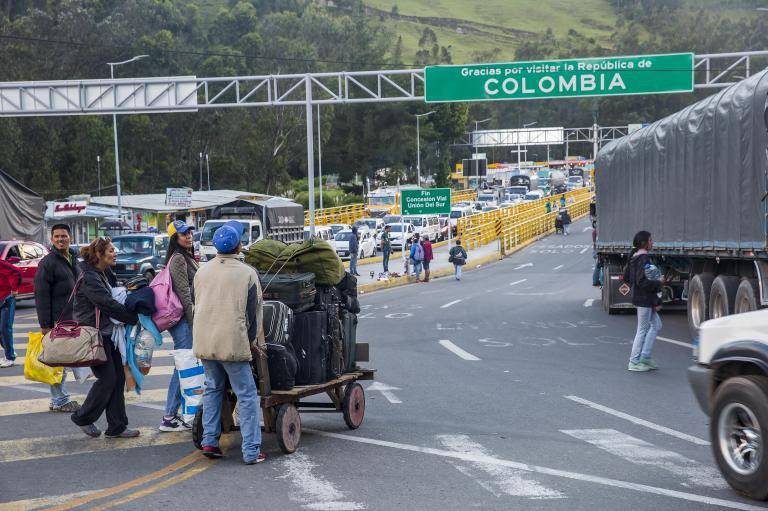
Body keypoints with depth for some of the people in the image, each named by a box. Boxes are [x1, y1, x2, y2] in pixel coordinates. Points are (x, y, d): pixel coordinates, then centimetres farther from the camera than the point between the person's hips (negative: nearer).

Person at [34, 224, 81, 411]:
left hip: (73, 321, 8)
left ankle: (60, 398, 21)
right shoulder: (48, 263, -10)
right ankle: (59, 401, 4)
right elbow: (41, 296, -14)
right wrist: (45, 324, -18)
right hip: (58, 322, -8)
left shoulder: (73, 260, 15)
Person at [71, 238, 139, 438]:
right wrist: (136, 318, -15)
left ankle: (116, 427, 12)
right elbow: (109, 305, -21)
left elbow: (113, 298, 19)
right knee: (107, 378, -7)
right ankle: (83, 418, 11)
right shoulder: (89, 277, -17)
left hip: (108, 333, 9)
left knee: (118, 377, 6)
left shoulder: (106, 273, 13)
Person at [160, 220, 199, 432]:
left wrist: (195, 319, 20)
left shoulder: (187, 257, 20)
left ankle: (172, 414, 17)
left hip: (187, 319, 10)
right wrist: (194, 321, -16)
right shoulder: (178, 258, -12)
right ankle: (169, 418, -6)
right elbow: (183, 293, -16)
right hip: (182, 319, -10)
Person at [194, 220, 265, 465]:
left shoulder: (202, 271, 7)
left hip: (204, 341, 5)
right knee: (247, 395, 1)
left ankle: (210, 441, 19)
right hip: (233, 342, -5)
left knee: (212, 388, 22)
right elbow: (254, 312, -4)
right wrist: (250, 340, 10)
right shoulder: (248, 274, -7)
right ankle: (251, 450, -1)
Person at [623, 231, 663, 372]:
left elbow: (626, 277, 18)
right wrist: (658, 282, -14)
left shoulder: (634, 258, 10)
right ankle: (634, 362, 7)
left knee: (656, 325, 17)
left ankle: (645, 357, 16)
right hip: (644, 299, -10)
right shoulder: (644, 259, -19)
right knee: (643, 330, -1)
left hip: (639, 297, 10)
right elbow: (642, 281, -25)